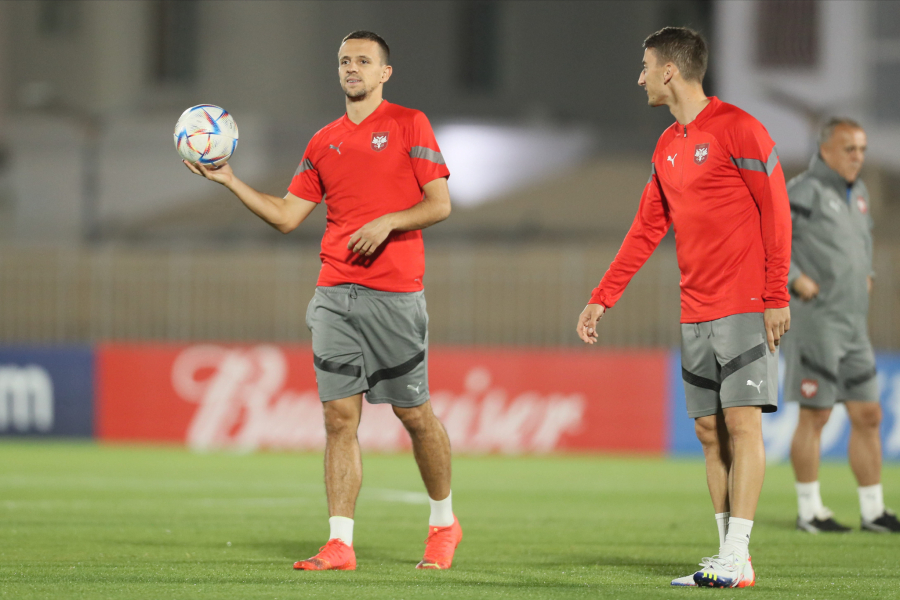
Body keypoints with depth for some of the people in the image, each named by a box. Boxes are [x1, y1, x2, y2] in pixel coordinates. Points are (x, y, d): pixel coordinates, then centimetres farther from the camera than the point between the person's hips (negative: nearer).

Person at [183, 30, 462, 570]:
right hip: (335, 294, 4)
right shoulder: (325, 142, 16)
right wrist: (230, 181, 7)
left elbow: (440, 204, -3)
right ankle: (340, 544, -6)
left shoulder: (409, 124, 2)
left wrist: (388, 222, -17)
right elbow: (287, 216, 16)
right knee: (339, 415, -4)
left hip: (395, 293, -4)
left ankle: (443, 522, 21)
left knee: (414, 413, 2)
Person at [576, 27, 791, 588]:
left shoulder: (738, 129, -8)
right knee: (710, 430, 5)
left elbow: (776, 211, -9)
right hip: (696, 313, 8)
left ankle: (737, 558, -11)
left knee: (742, 421, -9)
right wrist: (602, 298, 17)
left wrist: (776, 296, -13)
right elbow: (646, 230, 21)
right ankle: (727, 557, 7)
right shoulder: (668, 147, 16)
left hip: (746, 309, -8)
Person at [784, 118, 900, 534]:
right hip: (816, 323, -8)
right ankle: (809, 511, 4)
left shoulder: (857, 192, 15)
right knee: (815, 415, -4)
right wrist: (794, 279, -20)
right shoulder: (806, 192, -11)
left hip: (853, 325, 8)